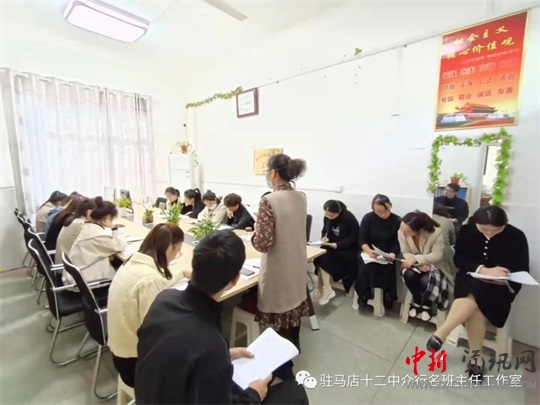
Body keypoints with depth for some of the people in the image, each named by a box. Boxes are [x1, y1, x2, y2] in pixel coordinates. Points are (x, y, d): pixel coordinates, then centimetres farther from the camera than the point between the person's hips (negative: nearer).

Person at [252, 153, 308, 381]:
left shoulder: (269, 201, -23)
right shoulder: (302, 198, -1)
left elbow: (263, 243, -24)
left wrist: (256, 231, -4)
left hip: (279, 270, -7)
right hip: (297, 266, 7)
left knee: (280, 321, 13)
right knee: (293, 310, 27)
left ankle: (283, 367, 33)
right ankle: (293, 350, 51)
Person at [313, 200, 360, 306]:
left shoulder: (349, 218, -19)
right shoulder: (327, 217, -3)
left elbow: (352, 238, -17)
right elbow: (325, 231, 10)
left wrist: (337, 244, -30)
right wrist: (325, 238, -14)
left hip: (347, 248, -5)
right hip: (331, 245, 5)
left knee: (325, 257, -26)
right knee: (320, 255, -25)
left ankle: (327, 289, -9)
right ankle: (327, 289, -20)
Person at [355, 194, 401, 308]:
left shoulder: (397, 221, -3)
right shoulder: (368, 218, -5)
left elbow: (397, 243, -4)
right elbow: (362, 240, -7)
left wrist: (392, 254, -25)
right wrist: (369, 251, -27)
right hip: (369, 253, 0)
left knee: (388, 269, -27)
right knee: (365, 267, -28)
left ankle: (387, 298, -1)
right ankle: (363, 296, -5)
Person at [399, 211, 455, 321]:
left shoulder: (436, 232, -29)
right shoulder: (401, 232, -20)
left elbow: (437, 256, -23)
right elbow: (405, 252, -10)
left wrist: (416, 259, -34)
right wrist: (418, 264, -27)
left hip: (434, 265, -2)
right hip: (415, 264, 3)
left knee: (426, 280, -33)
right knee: (408, 274, -31)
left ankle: (427, 305, 5)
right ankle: (417, 302, 2)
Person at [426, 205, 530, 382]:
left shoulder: (516, 237, -6)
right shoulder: (467, 230, -4)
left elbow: (522, 271, -3)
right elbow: (459, 259, -5)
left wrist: (504, 280, -25)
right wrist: (483, 270, -23)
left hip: (498, 287, -1)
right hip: (470, 280, 1)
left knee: (474, 294, -34)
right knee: (474, 305, -32)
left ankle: (441, 333, -30)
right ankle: (475, 354, -19)